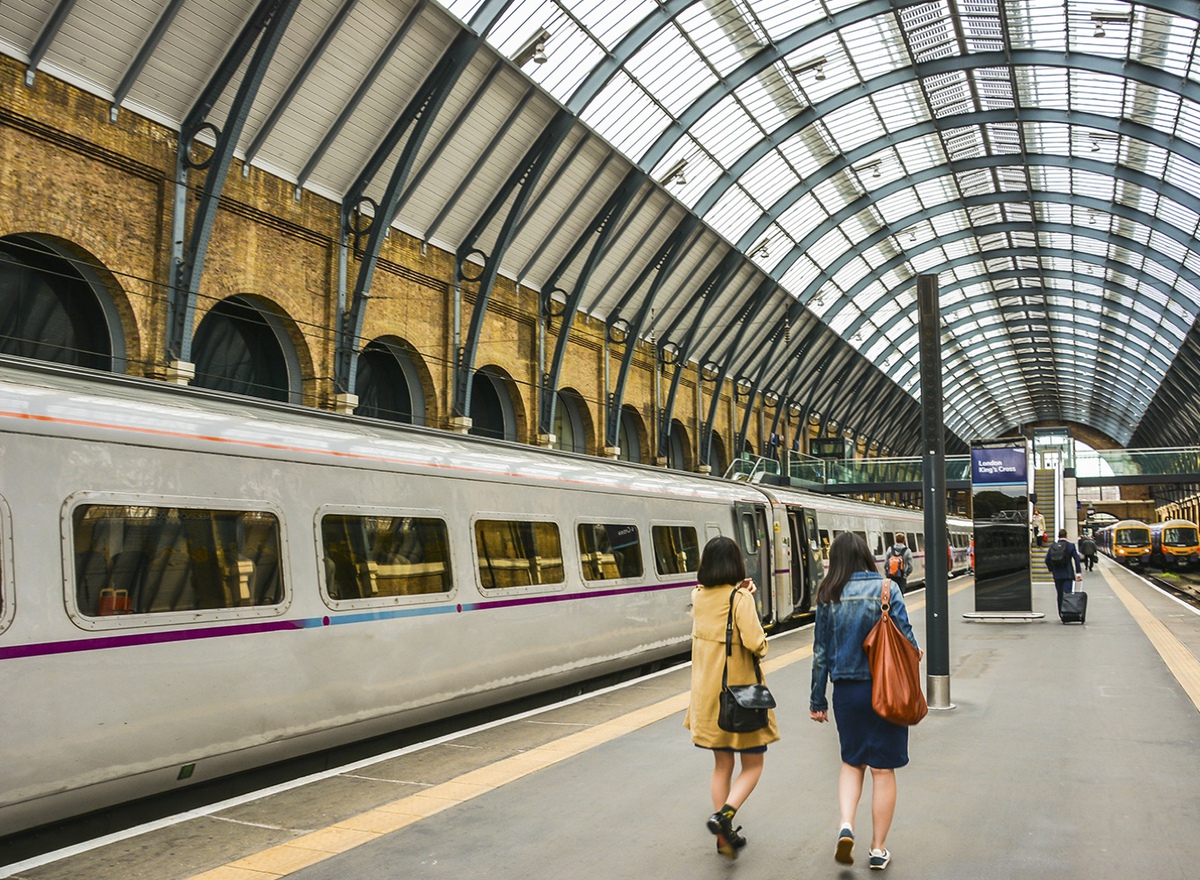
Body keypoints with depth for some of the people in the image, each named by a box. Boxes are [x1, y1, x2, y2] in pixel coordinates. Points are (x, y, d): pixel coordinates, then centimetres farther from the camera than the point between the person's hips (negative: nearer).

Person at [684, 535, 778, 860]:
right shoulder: (740, 598, -17)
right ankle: (724, 814, -13)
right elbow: (754, 644, -25)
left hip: (708, 693, 6)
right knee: (753, 764, 10)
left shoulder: (698, 596, 2)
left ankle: (725, 835, 21)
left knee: (722, 764, 18)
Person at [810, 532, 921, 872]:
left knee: (851, 763, 19)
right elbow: (905, 640, -10)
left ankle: (846, 826, -1)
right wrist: (915, 653, 15)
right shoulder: (886, 588, -9)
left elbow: (821, 652, 3)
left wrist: (817, 700, 11)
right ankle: (878, 849, 18)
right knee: (883, 769, 10)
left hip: (846, 690, 2)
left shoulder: (828, 597, -2)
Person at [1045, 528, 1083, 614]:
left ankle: (1061, 614, 18)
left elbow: (1047, 560, 4)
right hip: (1068, 574, -3)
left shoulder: (1052, 546, 2)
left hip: (1057, 575, 3)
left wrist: (1051, 570, 16)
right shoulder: (1070, 546, -5)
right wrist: (1078, 573, -3)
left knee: (1060, 594, 12)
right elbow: (1077, 559, -7)